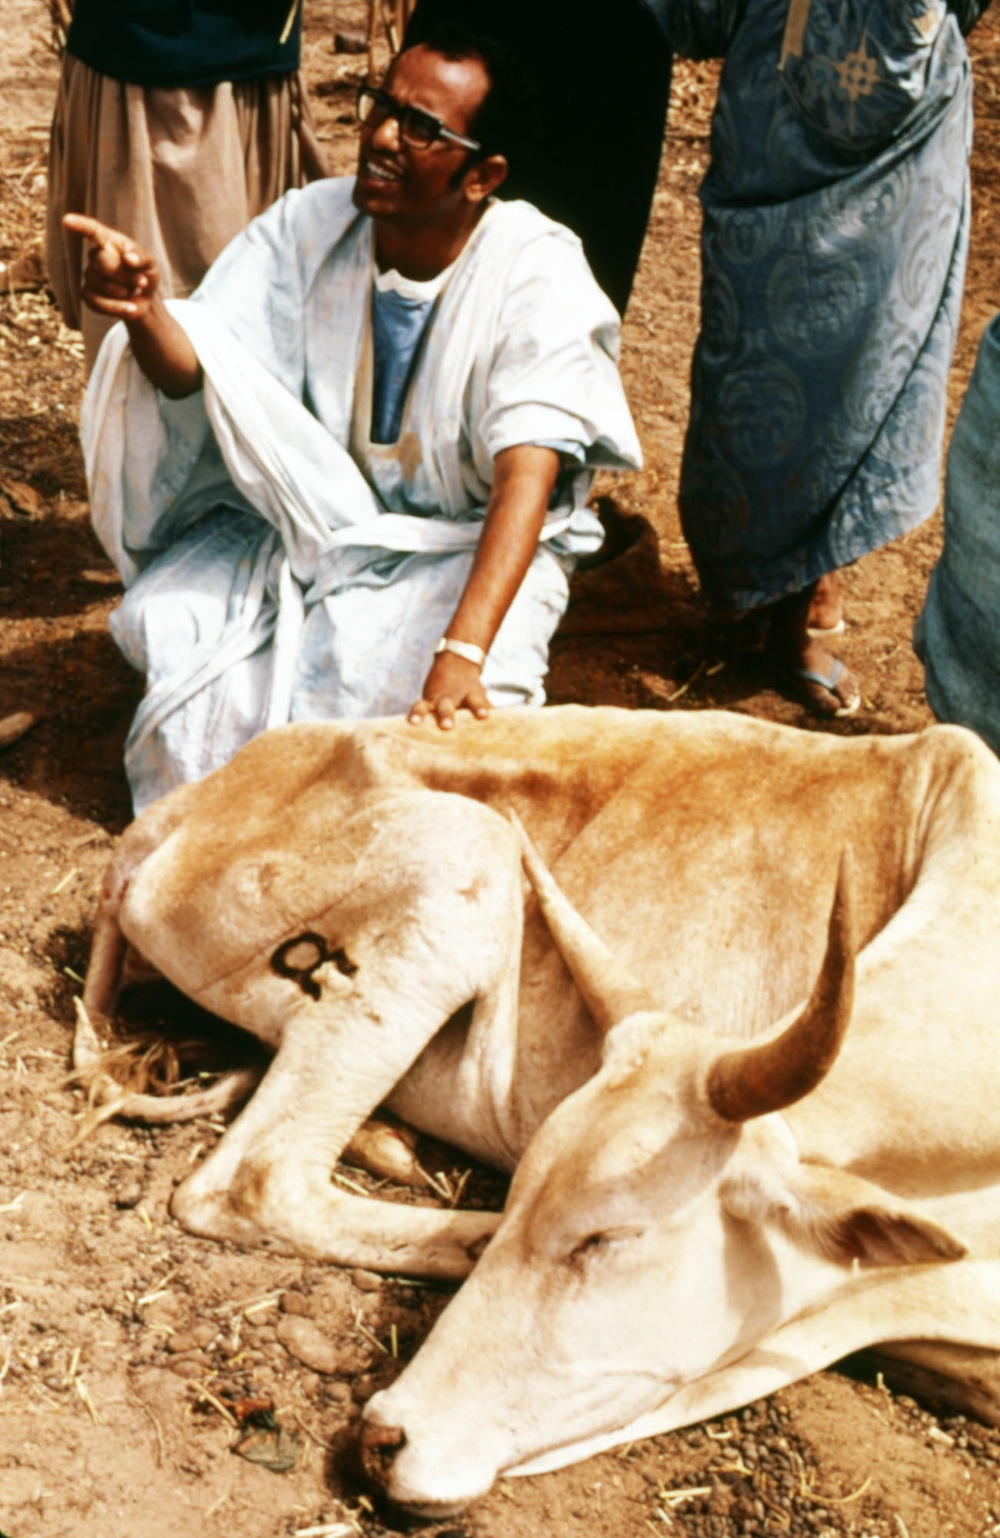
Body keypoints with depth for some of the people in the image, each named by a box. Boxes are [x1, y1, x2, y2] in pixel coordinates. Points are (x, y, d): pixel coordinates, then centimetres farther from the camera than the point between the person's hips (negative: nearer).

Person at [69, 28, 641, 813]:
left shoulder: (536, 272, -20)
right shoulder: (309, 224, -8)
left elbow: (527, 476, -31)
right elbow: (195, 369, -15)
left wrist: (464, 649, -46)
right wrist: (145, 311, -41)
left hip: (473, 544, -3)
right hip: (310, 515, 4)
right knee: (166, 621, -19)